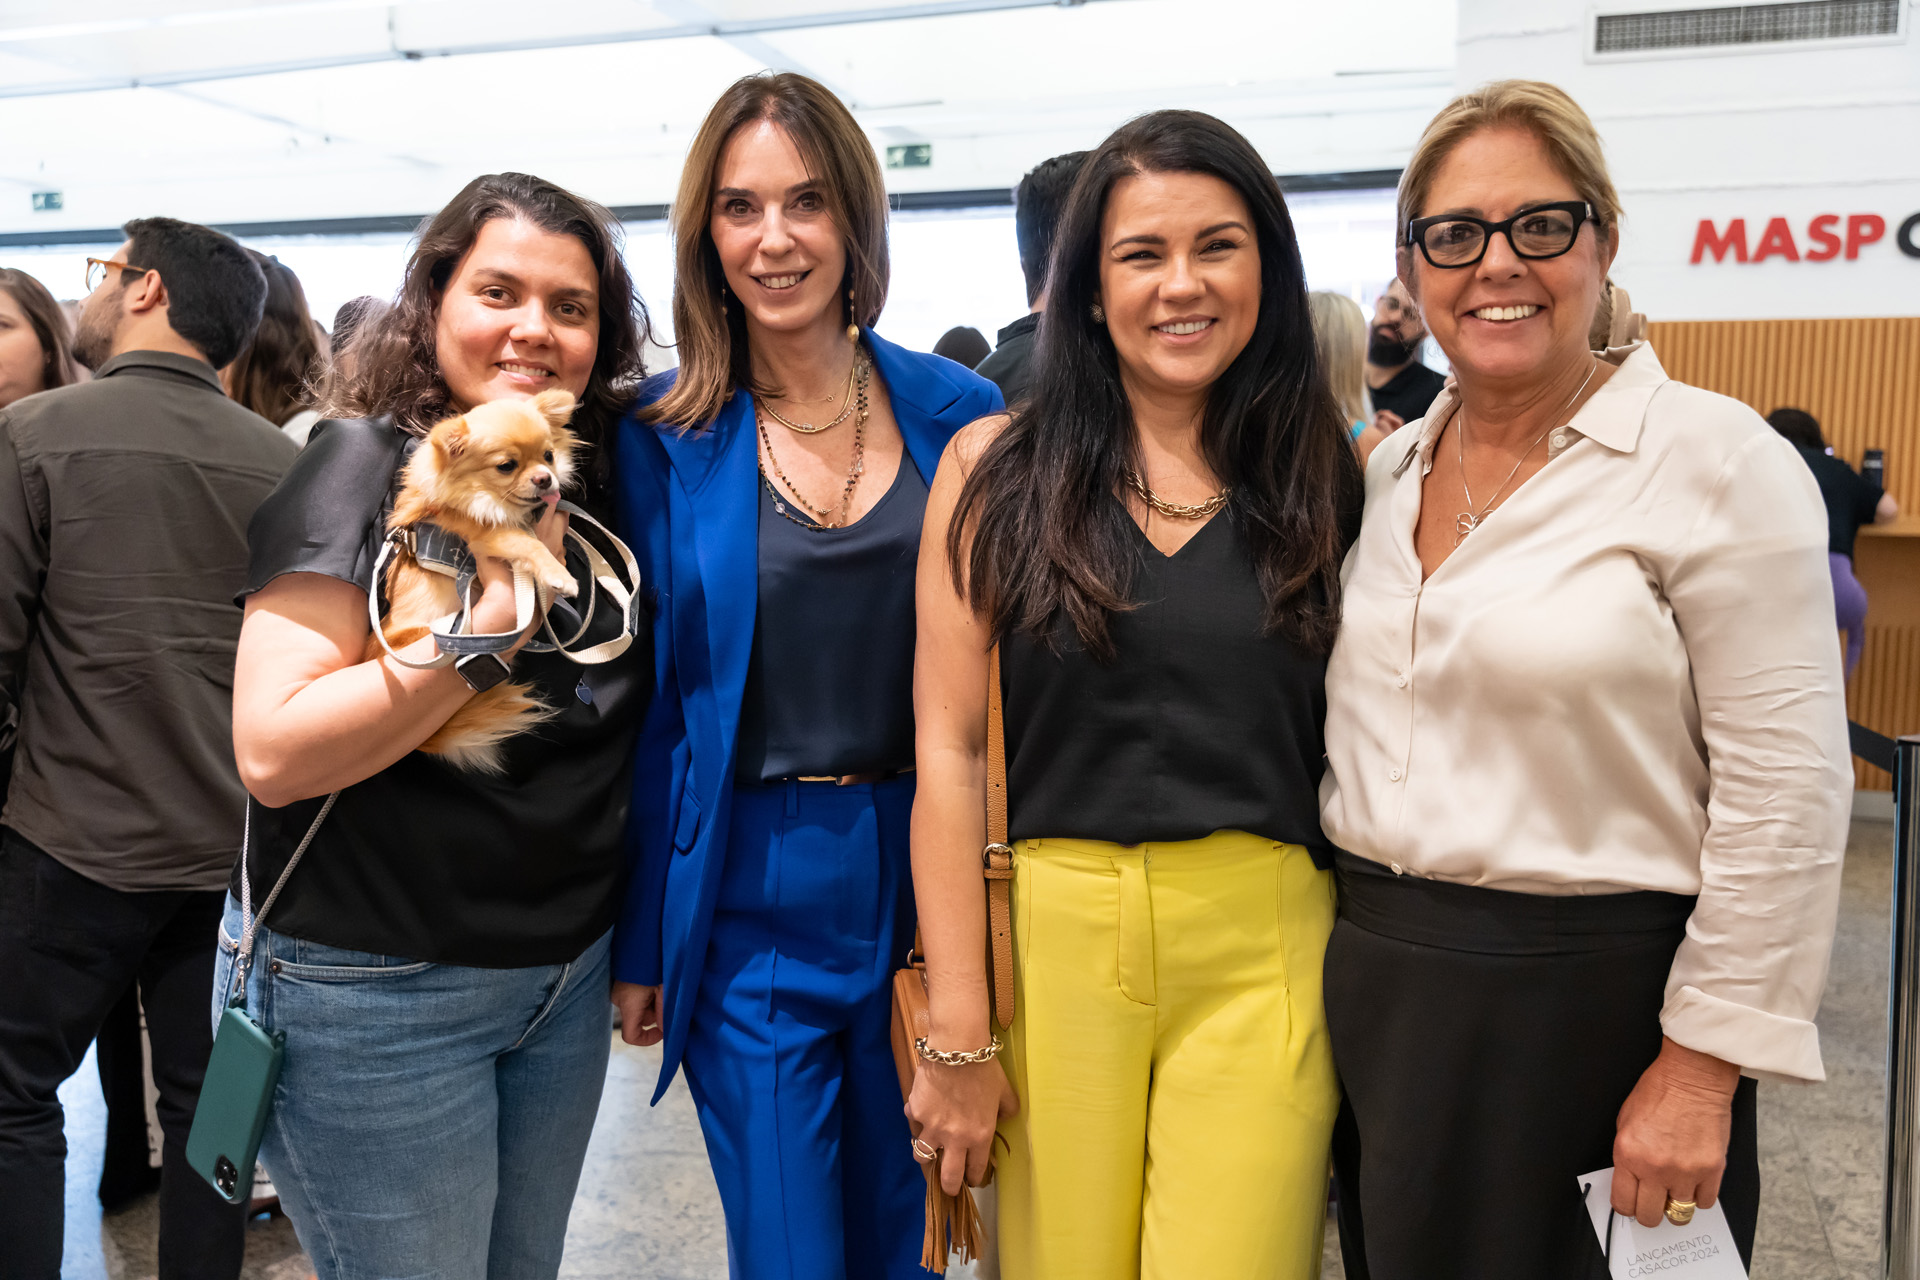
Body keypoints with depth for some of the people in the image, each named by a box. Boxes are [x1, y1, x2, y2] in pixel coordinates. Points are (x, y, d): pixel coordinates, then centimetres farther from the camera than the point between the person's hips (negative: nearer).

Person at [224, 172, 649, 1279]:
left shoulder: (596, 484, 6)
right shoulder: (362, 461, -13)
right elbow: (274, 751, -23)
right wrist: (493, 615, -26)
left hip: (568, 976, 6)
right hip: (377, 994, -6)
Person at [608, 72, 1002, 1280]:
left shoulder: (957, 411, -1)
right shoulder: (666, 436, -5)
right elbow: (650, 697, -1)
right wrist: (640, 942, 0)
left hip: (923, 878, 2)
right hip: (750, 898, -2)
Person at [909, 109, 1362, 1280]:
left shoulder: (1326, 479, 4)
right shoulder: (998, 469, -1)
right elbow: (950, 749, -4)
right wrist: (959, 1030, -6)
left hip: (1264, 951, 1)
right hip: (1050, 937, 0)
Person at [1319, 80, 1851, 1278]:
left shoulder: (1715, 456, -11)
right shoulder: (1387, 471, 7)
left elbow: (1784, 788, -14)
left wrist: (1702, 1067, -15)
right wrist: (1351, 950, 13)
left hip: (1591, 997, -5)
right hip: (1379, 993, 6)